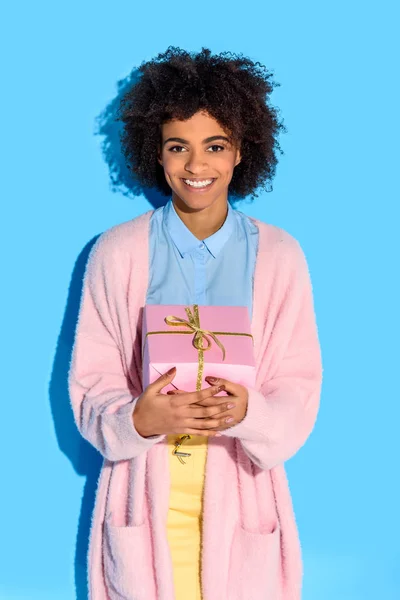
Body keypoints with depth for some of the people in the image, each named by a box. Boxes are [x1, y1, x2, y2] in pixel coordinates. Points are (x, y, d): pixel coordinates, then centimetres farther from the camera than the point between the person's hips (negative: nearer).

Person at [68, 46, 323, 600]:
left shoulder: (279, 256, -4)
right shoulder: (116, 252, -5)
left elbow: (299, 391, -2)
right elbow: (90, 386, -3)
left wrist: (248, 413, -23)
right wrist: (139, 419, -23)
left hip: (241, 497, 1)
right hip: (146, 498, 0)